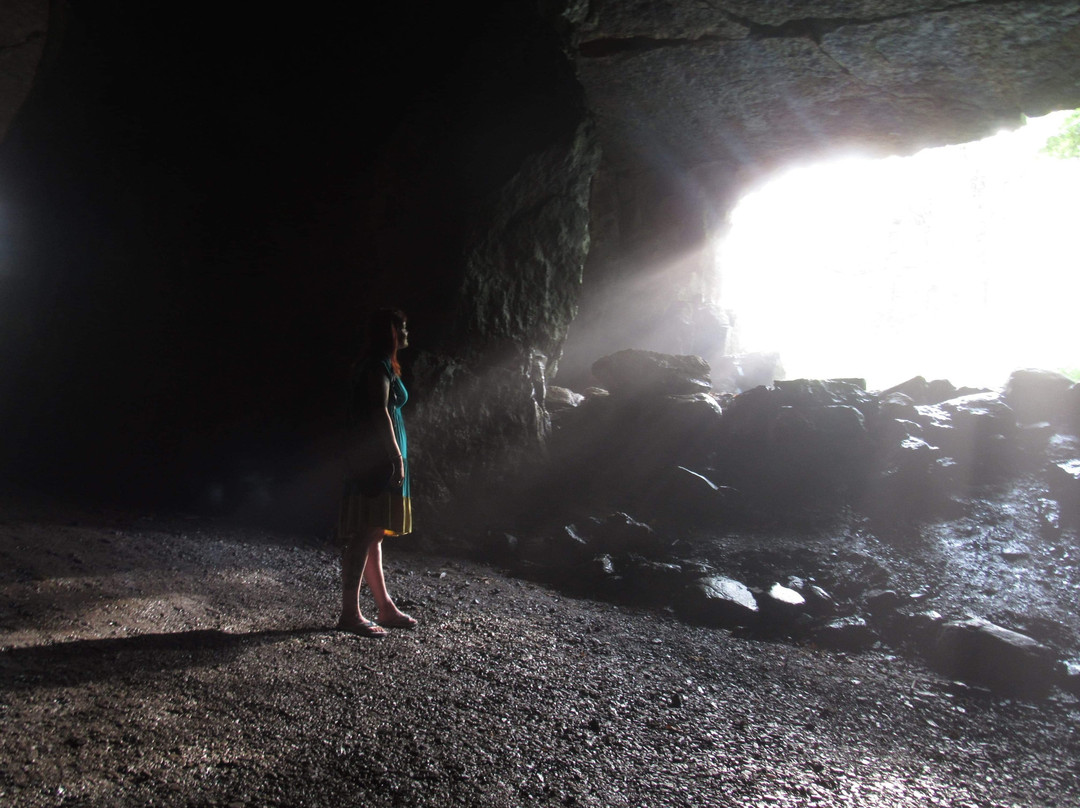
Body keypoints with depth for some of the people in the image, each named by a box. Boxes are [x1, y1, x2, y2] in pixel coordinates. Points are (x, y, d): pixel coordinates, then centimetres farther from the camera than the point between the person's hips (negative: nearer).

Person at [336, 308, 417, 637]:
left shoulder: (382, 364, 21)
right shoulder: (380, 365, -9)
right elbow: (380, 411, -19)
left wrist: (396, 455, 20)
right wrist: (397, 455, -21)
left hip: (375, 458, 11)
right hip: (377, 457, -11)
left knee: (373, 534, 11)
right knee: (366, 533, -10)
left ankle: (386, 607, 19)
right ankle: (350, 613, -7)